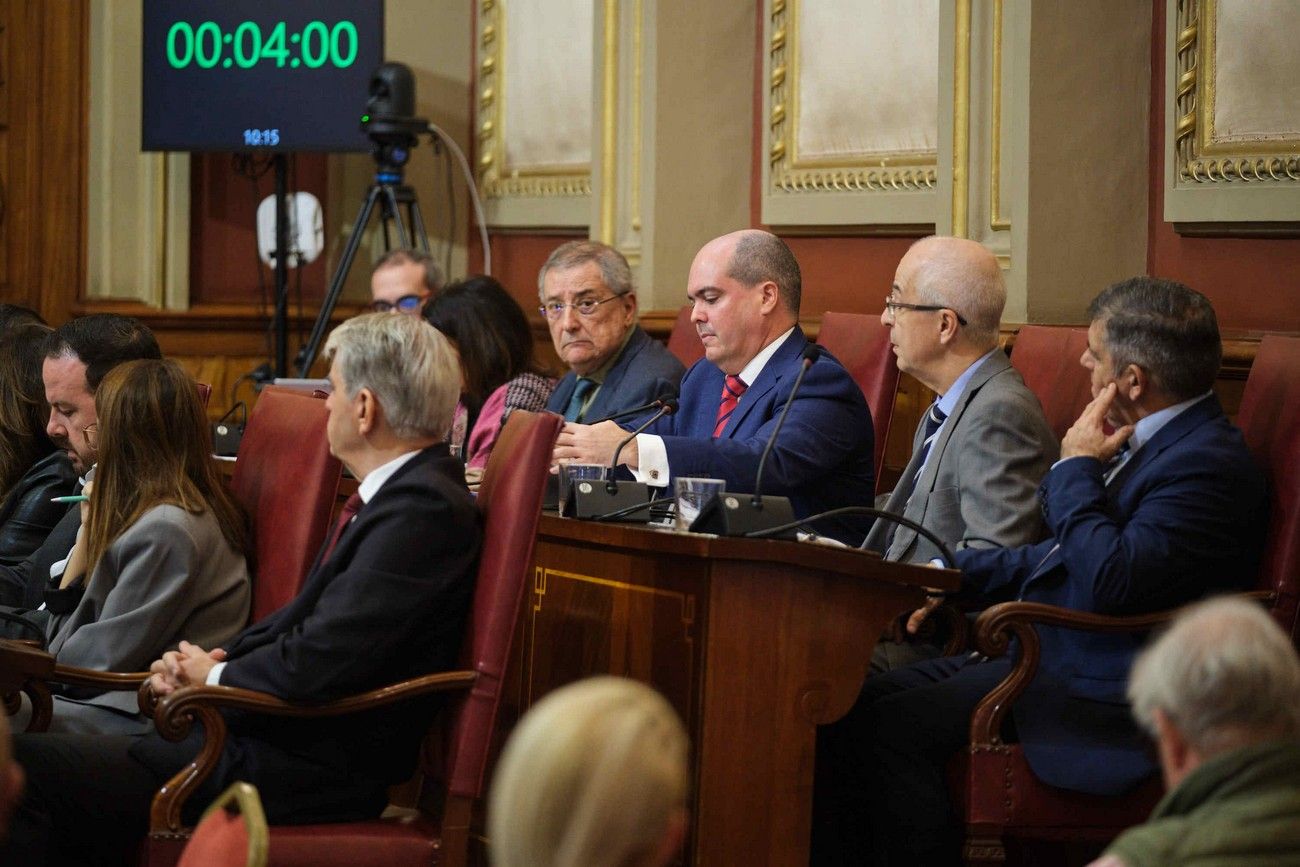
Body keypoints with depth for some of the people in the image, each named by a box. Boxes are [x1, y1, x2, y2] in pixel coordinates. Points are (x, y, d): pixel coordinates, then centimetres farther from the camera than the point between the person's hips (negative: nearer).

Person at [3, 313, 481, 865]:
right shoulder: (402, 493, 16)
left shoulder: (424, 509, -17)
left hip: (306, 777, -10)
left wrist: (216, 678, -4)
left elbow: (318, 661, -23)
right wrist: (212, 661, 2)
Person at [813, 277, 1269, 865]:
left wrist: (1075, 468, -15)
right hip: (1040, 654, 11)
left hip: (1096, 695, -11)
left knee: (886, 729, -22)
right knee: (850, 706, 1)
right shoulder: (1148, 441, 14)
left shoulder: (1209, 464, -18)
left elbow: (1109, 582, -29)